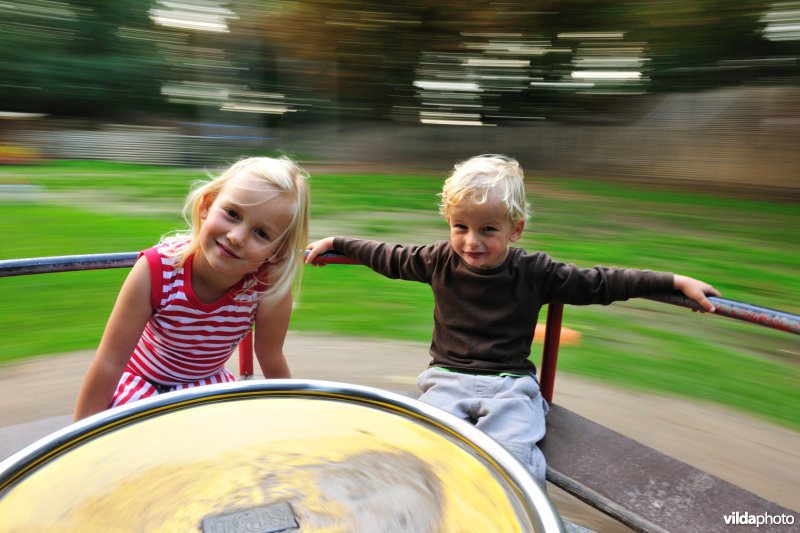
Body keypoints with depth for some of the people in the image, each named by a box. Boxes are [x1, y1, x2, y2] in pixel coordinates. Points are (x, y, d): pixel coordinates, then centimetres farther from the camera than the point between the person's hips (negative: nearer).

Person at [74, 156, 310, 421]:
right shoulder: (157, 269, -33)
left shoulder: (271, 289, -30)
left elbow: (272, 362, -12)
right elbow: (109, 362, -23)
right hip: (141, 380, -1)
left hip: (208, 382, 2)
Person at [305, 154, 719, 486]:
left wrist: (677, 282, -5)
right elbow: (390, 258, 13)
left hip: (509, 383, -1)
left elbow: (599, 283, -3)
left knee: (512, 454, -26)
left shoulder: (533, 272, -6)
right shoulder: (441, 260, -1)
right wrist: (335, 243, 16)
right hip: (448, 377, 2)